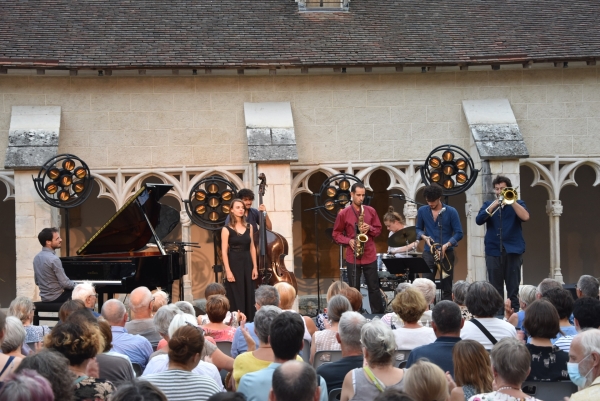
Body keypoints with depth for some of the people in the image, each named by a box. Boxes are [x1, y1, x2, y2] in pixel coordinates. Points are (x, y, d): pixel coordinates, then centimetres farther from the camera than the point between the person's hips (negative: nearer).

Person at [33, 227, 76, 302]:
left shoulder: (36, 258, 4)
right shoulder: (54, 259, -22)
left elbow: (37, 281, 12)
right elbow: (65, 283, -20)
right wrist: (76, 285, -1)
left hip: (44, 297, 9)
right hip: (57, 298, -9)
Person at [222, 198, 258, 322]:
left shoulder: (249, 227, 8)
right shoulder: (226, 229, -5)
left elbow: (252, 248, 9)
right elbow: (224, 251, -9)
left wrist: (255, 267, 4)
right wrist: (228, 271, -15)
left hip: (247, 264, 4)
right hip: (234, 264, -4)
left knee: (249, 296, 6)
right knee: (236, 297, -2)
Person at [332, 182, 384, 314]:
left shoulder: (371, 211, 5)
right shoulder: (343, 213, -1)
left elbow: (378, 229, 11)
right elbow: (336, 234, 4)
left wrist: (369, 228, -10)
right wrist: (348, 241, -12)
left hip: (370, 255, 1)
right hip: (352, 256, -1)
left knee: (374, 287, 6)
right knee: (354, 289, 5)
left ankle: (379, 315, 13)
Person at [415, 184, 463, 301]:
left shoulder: (451, 212, -5)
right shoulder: (422, 211, 4)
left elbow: (459, 233, -6)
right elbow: (418, 229, 14)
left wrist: (446, 245, -19)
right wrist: (424, 237, -8)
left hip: (447, 253, -1)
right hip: (428, 253, 2)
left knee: (446, 287, 4)